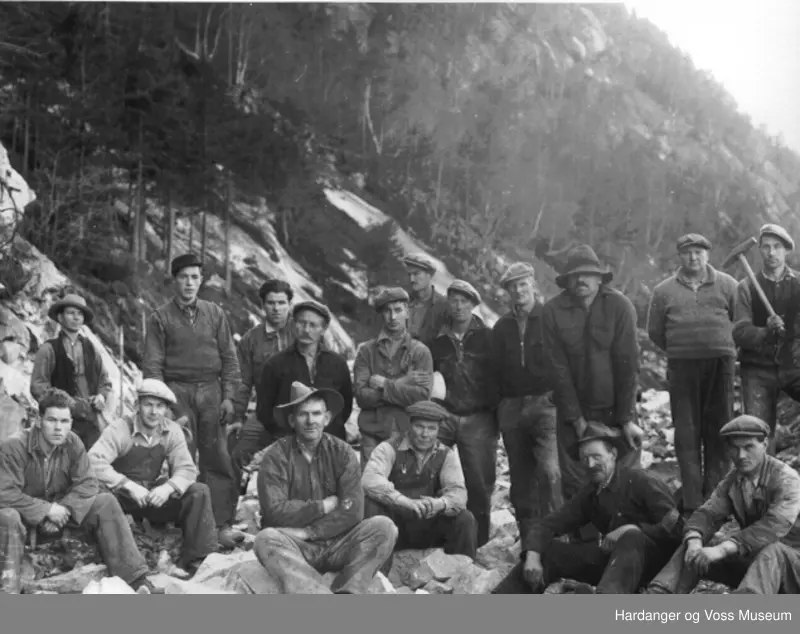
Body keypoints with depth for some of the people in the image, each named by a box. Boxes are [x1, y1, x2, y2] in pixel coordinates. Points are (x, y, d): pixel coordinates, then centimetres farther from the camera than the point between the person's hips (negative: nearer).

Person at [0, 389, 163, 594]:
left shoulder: (73, 444, -7)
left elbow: (87, 484, -9)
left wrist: (64, 508, -26)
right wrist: (46, 510, -28)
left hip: (58, 509, 4)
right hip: (27, 514, -4)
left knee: (106, 503, -14)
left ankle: (135, 579, -19)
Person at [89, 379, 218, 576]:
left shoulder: (173, 431, 1)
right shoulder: (120, 429, -13)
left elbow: (186, 469, -3)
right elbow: (94, 462, -26)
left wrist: (168, 487, -25)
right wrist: (129, 485, -33)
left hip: (155, 494, 4)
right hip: (122, 495, -4)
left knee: (199, 492, -15)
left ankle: (199, 560, -14)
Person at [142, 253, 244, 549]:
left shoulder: (215, 314, 11)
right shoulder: (161, 317, 5)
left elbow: (229, 358, 10)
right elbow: (152, 363, 2)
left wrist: (229, 396, 1)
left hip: (211, 391, 2)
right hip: (177, 391, -2)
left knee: (218, 460, -3)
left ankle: (223, 525, -2)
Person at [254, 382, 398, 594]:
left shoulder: (342, 453, 3)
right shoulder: (276, 456, -3)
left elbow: (353, 511, -8)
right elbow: (275, 512, -14)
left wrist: (307, 531, -15)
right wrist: (324, 506, -8)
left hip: (337, 543, 2)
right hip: (295, 547, -2)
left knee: (384, 527, -20)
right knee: (266, 540, -33)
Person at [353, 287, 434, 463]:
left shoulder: (420, 351, 6)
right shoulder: (366, 351, 8)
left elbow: (422, 395, -7)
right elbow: (361, 396, -3)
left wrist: (384, 384, -8)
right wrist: (402, 383, -9)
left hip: (409, 433, 0)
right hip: (373, 436, 1)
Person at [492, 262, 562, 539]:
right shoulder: (502, 327, 15)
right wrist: (503, 404, 10)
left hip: (545, 403, -5)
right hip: (512, 409, 5)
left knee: (549, 470, -20)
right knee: (521, 478, 7)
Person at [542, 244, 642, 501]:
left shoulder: (620, 306, -7)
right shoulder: (552, 311, -5)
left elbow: (628, 364, -8)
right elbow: (559, 368, -5)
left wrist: (627, 419, -11)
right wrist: (576, 419, -9)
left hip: (616, 406, 0)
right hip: (574, 409, 1)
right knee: (575, 485, 0)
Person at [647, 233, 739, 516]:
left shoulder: (726, 285, 6)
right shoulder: (664, 291, 7)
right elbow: (655, 332, 11)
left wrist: (724, 348, 7)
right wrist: (679, 350, 10)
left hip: (720, 365, 0)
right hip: (682, 366, 0)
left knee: (718, 431, 2)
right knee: (687, 434, -2)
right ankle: (692, 501, 1)